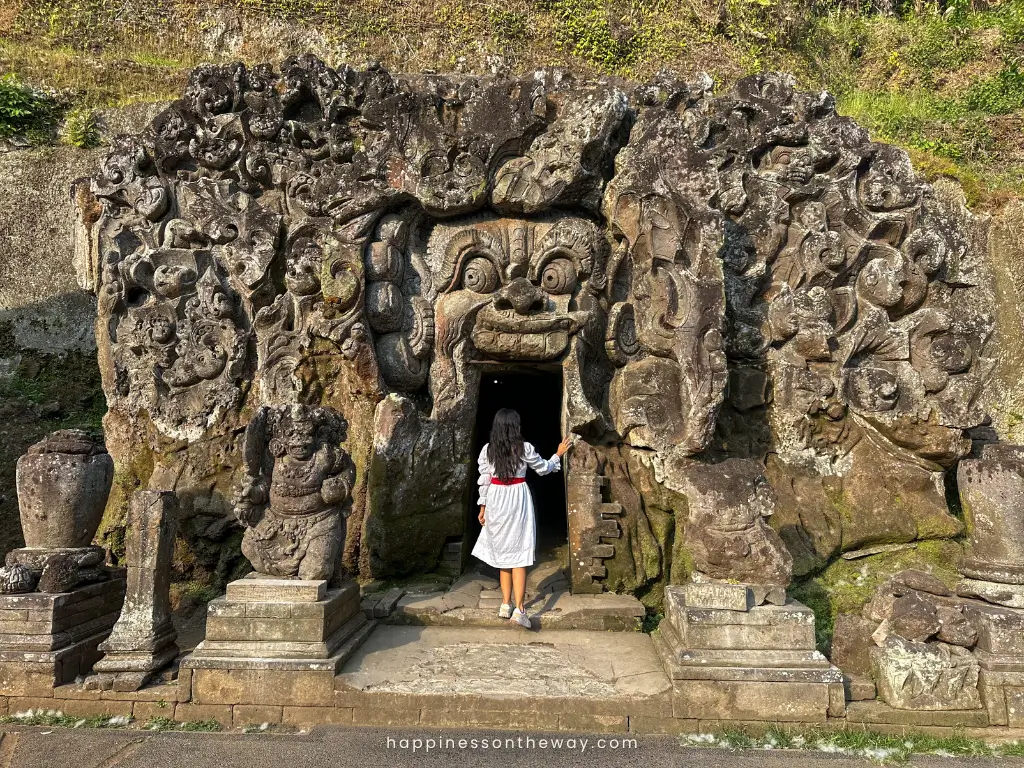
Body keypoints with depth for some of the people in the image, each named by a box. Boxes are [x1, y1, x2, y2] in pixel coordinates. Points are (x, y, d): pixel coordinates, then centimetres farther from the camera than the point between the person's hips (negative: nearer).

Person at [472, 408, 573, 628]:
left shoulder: (487, 450, -3)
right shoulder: (524, 448, -9)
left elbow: (484, 481, 1)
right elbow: (543, 469, 6)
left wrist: (483, 506, 12)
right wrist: (558, 454, 21)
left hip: (496, 502, 3)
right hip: (518, 502, -3)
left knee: (503, 552, 14)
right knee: (518, 554, -1)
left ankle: (505, 605, 20)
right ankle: (519, 609, -7)